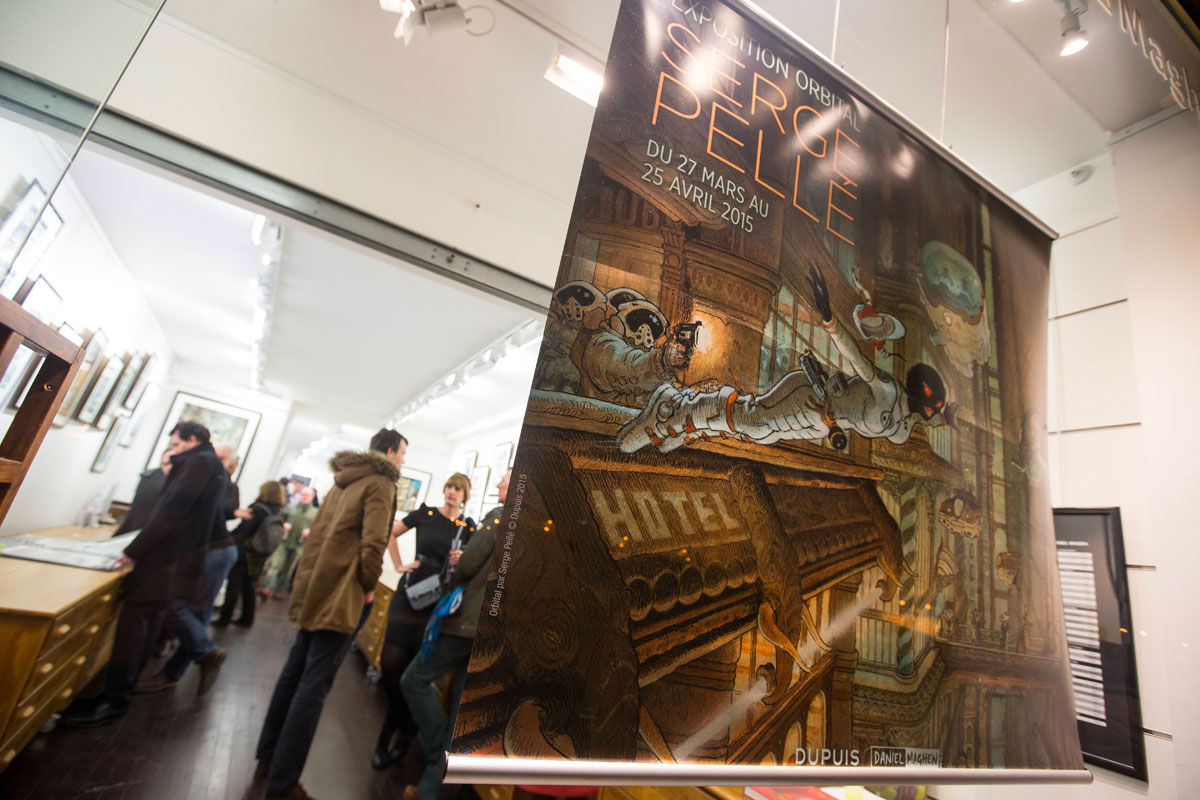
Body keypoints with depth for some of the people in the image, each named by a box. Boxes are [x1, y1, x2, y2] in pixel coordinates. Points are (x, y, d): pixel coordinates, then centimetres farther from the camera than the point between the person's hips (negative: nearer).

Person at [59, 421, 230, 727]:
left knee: (132, 622, -4)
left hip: (164, 559, -10)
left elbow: (171, 510, -22)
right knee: (148, 622, 17)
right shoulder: (215, 468, 17)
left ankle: (112, 701, 3)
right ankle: (121, 689, 28)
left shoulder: (198, 462, -14)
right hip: (181, 561, 10)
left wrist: (134, 550, -20)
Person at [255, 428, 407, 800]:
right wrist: (368, 586, -6)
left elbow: (319, 530, 19)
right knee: (314, 684, 0)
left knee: (295, 670, 20)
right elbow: (373, 543, -21)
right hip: (342, 595, -9)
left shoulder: (343, 480, 14)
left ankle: (268, 756, 34)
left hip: (314, 587, 9)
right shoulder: (380, 483, -13)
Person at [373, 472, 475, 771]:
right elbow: (390, 534, 10)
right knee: (392, 659, -5)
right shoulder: (425, 513, 1)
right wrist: (399, 565, 3)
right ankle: (401, 730, 21)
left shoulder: (468, 528, 1)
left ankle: (393, 731, 26)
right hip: (411, 592, 1)